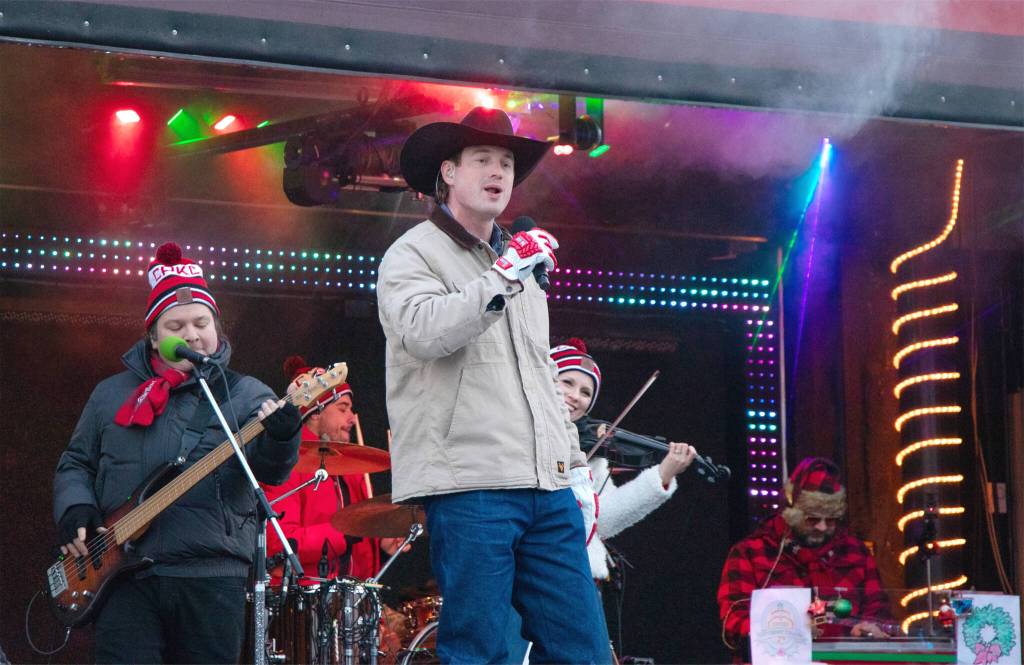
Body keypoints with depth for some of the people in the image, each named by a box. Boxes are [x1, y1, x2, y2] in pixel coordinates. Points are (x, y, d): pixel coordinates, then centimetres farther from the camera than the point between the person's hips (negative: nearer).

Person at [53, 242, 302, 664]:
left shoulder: (245, 396, 5)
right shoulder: (112, 395, 14)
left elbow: (269, 468, -11)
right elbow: (75, 464, 20)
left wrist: (279, 436, -34)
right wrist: (75, 510, 0)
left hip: (212, 578, -1)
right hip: (125, 577, 1)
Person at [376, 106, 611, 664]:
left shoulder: (519, 261, 25)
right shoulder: (412, 255, 1)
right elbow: (424, 333, -20)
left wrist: (576, 462, 20)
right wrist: (503, 278, -23)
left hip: (548, 490, 7)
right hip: (468, 488, -7)